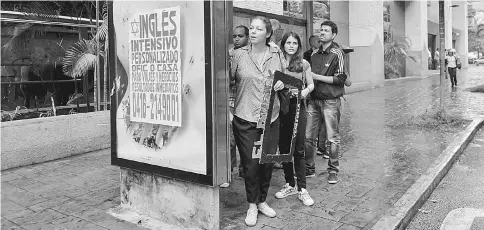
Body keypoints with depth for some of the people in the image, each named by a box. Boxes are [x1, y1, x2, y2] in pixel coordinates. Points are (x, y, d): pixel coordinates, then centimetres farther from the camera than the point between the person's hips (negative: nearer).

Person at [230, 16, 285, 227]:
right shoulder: (239, 55, -2)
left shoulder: (277, 55, 6)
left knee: (268, 162, 10)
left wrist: (282, 83, -4)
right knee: (250, 163, 2)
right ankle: (252, 205, 22)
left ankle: (262, 201, 31)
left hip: (271, 118, 3)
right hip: (245, 119, -2)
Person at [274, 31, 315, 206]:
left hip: (297, 107, -1)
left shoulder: (304, 64, 4)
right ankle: (290, 185, 22)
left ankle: (302, 189, 5)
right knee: (283, 148, 8)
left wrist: (305, 91, -11)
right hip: (280, 107, 2)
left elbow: (311, 84, 9)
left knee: (298, 149, -3)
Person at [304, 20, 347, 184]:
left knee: (333, 138, 2)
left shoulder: (337, 54, -4)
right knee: (308, 136, 6)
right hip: (313, 100, 5)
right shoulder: (314, 54, 13)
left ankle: (333, 170, 15)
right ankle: (309, 168, 20)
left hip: (330, 101, -5)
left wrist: (317, 77, -12)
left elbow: (340, 79, -11)